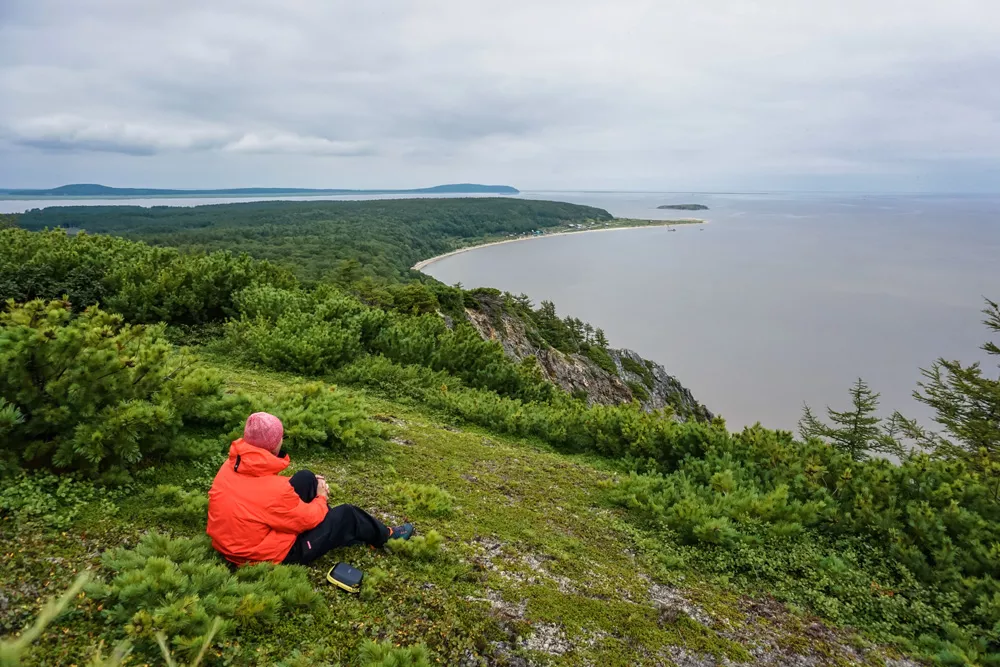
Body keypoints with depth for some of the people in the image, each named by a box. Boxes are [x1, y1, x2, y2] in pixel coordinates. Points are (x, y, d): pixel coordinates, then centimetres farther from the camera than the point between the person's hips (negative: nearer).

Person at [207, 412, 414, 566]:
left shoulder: (231, 464, -9)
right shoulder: (274, 489, -33)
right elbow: (309, 518, -17)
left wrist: (308, 483, 9)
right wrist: (321, 498, 5)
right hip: (267, 555, -7)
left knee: (305, 478, 9)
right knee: (346, 515, 5)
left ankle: (331, 521, 29)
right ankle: (386, 536, 31)